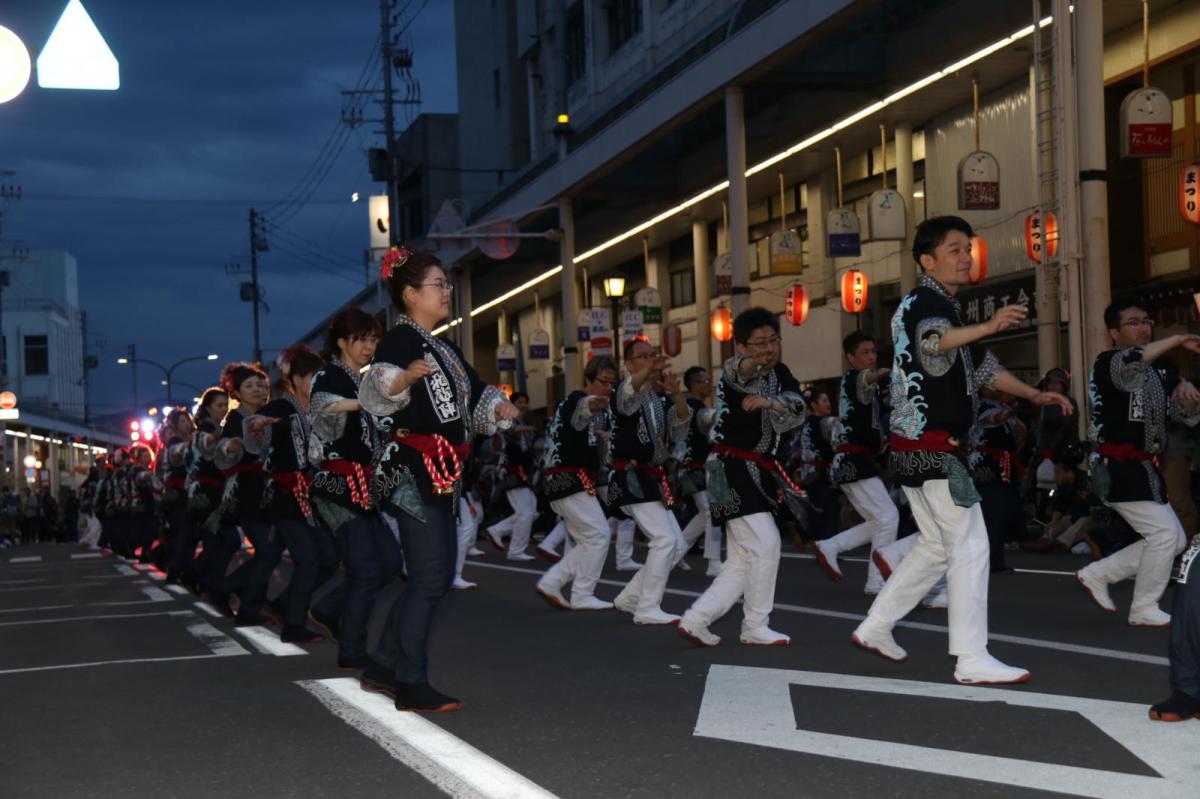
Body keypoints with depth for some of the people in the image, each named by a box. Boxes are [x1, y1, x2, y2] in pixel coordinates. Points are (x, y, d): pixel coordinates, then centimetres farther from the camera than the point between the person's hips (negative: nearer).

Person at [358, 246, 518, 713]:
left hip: (441, 476, 10)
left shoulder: (443, 348, 18)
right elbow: (375, 390, -27)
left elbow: (473, 390, 30)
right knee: (429, 577, -10)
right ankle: (410, 685, -5)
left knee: (438, 575, 13)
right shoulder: (400, 339, -10)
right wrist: (403, 378, -48)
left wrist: (496, 408, 9)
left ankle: (383, 667, 22)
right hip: (413, 472, -10)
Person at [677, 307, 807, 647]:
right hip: (733, 471, -9)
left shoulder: (780, 374, 11)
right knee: (765, 545, -13)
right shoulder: (735, 373, -11)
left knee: (742, 559, 10)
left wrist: (769, 402, -27)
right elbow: (737, 372, -37)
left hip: (760, 473, 9)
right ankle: (755, 626, 0)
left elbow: (796, 409, -7)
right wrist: (753, 362, -60)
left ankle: (695, 620, 14)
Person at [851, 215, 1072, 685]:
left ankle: (875, 628, 24)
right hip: (932, 447, -10)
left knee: (937, 547, 19)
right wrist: (989, 326, -55)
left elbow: (980, 365, 26)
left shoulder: (941, 307, 21)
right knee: (970, 548, -8)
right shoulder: (926, 303, -13)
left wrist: (1033, 395, 15)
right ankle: (972, 661, -5)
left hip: (917, 448, 10)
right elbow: (933, 342, -37)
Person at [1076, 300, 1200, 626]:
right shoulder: (1107, 363, -11)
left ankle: (1097, 574, 18)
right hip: (1118, 468, -9)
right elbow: (1132, 360, -36)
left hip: (1143, 468, 9)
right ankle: (1144, 610, 3)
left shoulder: (1161, 369, 13)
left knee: (1174, 541, 11)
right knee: (1165, 532, -11)